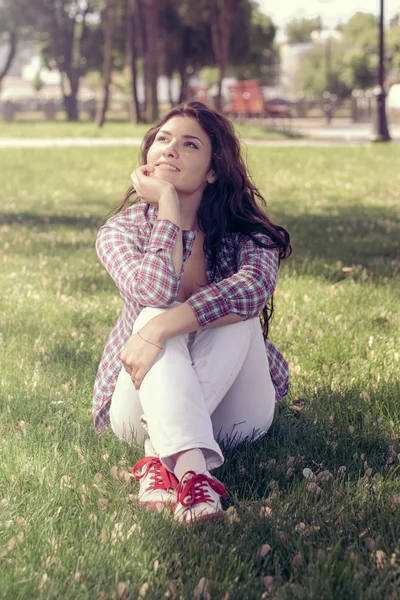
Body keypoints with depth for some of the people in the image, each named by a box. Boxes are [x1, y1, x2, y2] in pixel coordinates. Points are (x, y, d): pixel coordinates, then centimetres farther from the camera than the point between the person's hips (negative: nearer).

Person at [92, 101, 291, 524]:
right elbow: (155, 292, -26)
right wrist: (167, 204, -20)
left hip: (232, 415, 0)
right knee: (155, 315, -29)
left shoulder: (246, 232, -5)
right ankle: (191, 469, -50)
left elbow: (253, 288, -30)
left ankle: (160, 461, -35)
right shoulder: (120, 231, -4)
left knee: (238, 315, -27)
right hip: (145, 408, 0)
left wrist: (161, 329, -40)